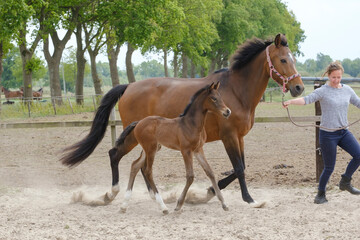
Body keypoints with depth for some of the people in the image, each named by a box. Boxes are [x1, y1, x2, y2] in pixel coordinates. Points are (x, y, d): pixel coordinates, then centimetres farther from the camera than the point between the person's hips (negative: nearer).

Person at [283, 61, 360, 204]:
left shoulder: (347, 90, 7)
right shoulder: (323, 91, -10)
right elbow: (307, 99, -24)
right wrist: (290, 101, -41)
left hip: (344, 132, 5)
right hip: (327, 134, -5)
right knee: (329, 168, 0)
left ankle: (345, 182, 13)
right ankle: (321, 194, 21)